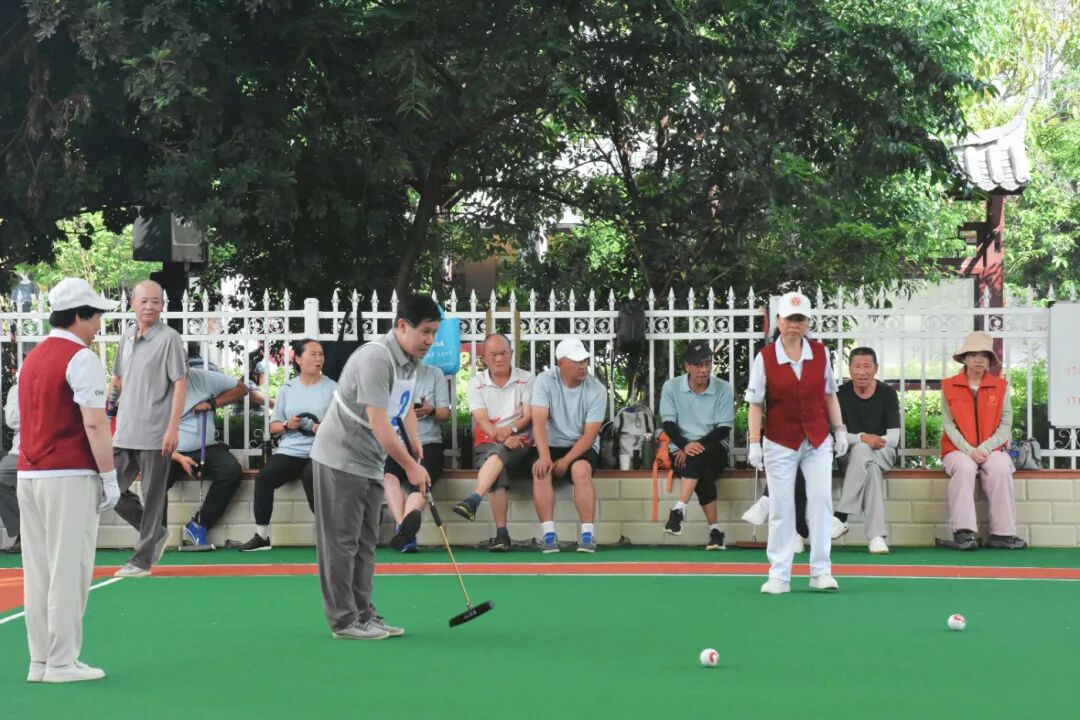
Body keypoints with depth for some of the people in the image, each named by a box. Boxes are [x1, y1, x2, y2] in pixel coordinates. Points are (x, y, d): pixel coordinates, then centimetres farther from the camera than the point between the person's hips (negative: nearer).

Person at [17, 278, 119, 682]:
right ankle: (62, 663, -3)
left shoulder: (32, 359, 16)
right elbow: (94, 424, -16)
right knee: (68, 569, -4)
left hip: (29, 476, 8)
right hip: (69, 476, -8)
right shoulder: (81, 359, -9)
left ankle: (40, 662, 11)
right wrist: (109, 477, -11)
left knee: (37, 569, 8)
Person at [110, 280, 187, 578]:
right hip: (124, 434, 7)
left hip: (154, 435, -7)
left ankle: (142, 560, 8)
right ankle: (155, 533, 25)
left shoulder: (169, 338, -7)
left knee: (153, 497, 0)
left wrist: (173, 428, -16)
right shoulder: (126, 338, 12)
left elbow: (180, 385, -11)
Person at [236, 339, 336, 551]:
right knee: (264, 476, -25)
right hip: (290, 450, 3)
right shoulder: (287, 388, 14)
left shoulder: (332, 388, 6)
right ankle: (261, 535, -16)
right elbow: (273, 426, 15)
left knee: (310, 475, -36)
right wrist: (287, 425, -7)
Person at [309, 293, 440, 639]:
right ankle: (344, 620, 0)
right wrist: (410, 466, -19)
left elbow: (406, 407, 20)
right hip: (340, 460, -9)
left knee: (365, 543, 11)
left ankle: (363, 615, 16)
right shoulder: (376, 358, -24)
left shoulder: (411, 359, 5)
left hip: (370, 464, 9)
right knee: (341, 542, -4)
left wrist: (417, 450, 9)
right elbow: (379, 425, -26)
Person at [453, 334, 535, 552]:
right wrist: (499, 436, -22)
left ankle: (473, 501, -53)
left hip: (520, 443, -1)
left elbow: (529, 417, -1)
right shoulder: (476, 383, 10)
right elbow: (482, 420, -3)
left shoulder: (526, 379, 9)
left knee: (498, 453, -37)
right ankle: (501, 533, -40)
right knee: (498, 471, -33)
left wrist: (510, 429, -21)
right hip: (486, 443, 1)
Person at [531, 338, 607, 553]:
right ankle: (549, 534, -29)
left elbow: (590, 434, -13)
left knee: (581, 470, -33)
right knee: (541, 470, -30)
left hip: (582, 447, -1)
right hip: (551, 445, 1)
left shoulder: (597, 390, -10)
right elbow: (539, 422, -19)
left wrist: (566, 461, -25)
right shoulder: (545, 381, -9)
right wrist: (544, 456, -35)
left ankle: (588, 534, -29)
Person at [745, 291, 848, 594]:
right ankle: (779, 575, 8)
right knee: (781, 508, 2)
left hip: (818, 442, 2)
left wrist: (839, 430, 8)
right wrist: (754, 443, -10)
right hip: (780, 444, -2)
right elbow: (756, 404, -4)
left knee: (820, 499, -5)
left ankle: (821, 571, 1)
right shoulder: (764, 358, -6)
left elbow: (830, 395, 12)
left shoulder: (821, 353, 1)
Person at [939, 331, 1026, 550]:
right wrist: (968, 450, -16)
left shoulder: (1001, 386, 8)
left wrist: (984, 448, -13)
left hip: (991, 449, 1)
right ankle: (963, 532, -36)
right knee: (964, 468, -35)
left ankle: (1002, 533, -27)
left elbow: (1005, 425, 2)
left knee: (1001, 469, -32)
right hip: (959, 450, -1)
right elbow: (948, 424, -1)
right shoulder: (949, 386, 6)